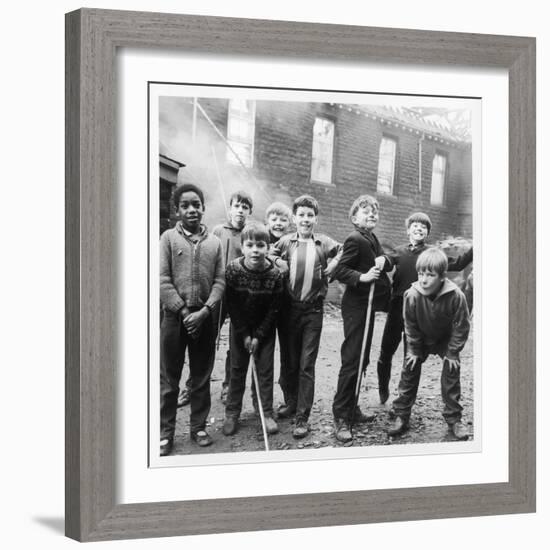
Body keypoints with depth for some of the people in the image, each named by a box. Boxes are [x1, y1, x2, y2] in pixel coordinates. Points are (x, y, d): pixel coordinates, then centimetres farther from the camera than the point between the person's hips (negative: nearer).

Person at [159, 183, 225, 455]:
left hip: (204, 318, 2)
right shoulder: (168, 238, 1)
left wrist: (204, 311, -11)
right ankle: (165, 433, 11)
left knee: (202, 377, 10)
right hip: (174, 317, -2)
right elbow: (163, 280, -5)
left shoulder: (214, 242, 7)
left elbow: (219, 281, 3)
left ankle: (199, 427, 21)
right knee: (169, 379, 3)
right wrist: (184, 311, -12)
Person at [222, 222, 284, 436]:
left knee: (266, 369, 2)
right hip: (240, 327, 1)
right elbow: (232, 305, -13)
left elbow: (273, 310, -12)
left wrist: (258, 336, -14)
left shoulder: (275, 274, -19)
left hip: (265, 328, 0)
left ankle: (267, 414, 11)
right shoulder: (233, 270, -18)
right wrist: (244, 334, -13)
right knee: (237, 369, 6)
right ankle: (232, 414, 14)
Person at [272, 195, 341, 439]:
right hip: (289, 307, 2)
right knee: (289, 360, 12)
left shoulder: (324, 243, 0)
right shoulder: (285, 242, 3)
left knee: (307, 364, -2)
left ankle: (302, 417, 4)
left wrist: (331, 268, -3)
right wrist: (278, 264, -5)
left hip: (313, 309, -2)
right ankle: (290, 402, 32)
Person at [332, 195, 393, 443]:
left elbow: (389, 264, 12)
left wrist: (382, 260, -9)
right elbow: (340, 270, -21)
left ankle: (351, 409, 24)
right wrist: (362, 277, -33)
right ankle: (341, 418, -5)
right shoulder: (355, 239, -14)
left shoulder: (372, 239, 15)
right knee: (351, 361, -9)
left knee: (361, 360, 15)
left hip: (368, 305, 10)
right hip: (356, 306, -10)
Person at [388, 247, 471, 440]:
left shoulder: (456, 296, -34)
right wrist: (413, 351, -8)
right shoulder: (412, 295, -30)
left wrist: (452, 353, -14)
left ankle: (454, 420, 7)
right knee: (410, 370, -2)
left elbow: (461, 327, -18)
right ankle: (401, 416, 8)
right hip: (420, 339, 1)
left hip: (446, 339, -1)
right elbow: (410, 326, -12)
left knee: (452, 373, -6)